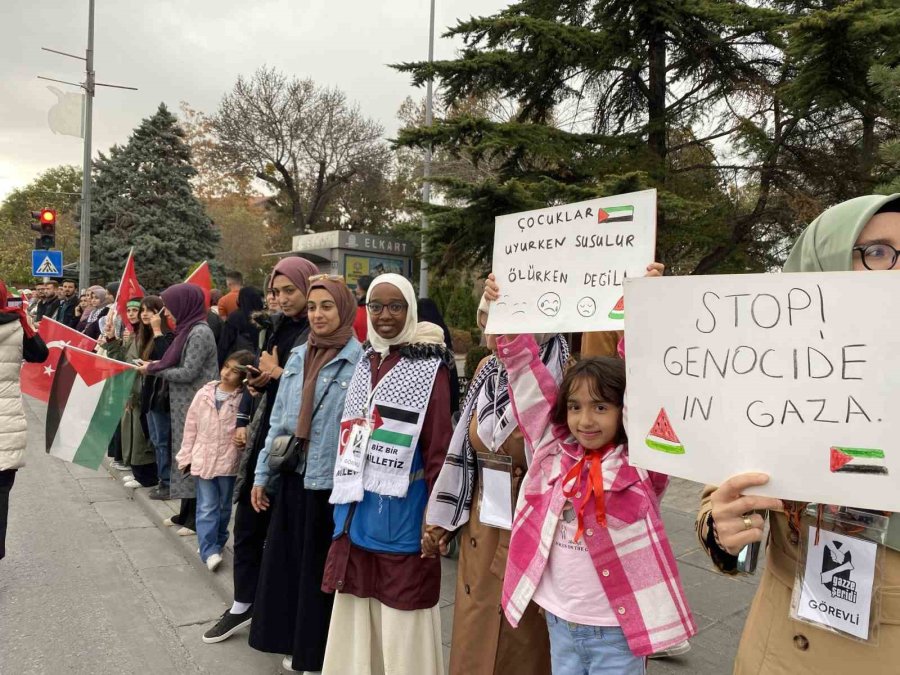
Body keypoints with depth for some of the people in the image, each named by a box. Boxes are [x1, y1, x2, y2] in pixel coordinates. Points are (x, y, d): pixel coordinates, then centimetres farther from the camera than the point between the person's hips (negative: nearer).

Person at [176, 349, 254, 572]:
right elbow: (191, 426, 4)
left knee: (224, 506, 14)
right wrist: (185, 456, 6)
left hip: (229, 461, -1)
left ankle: (217, 543, 32)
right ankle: (209, 550, 2)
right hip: (203, 458, 1)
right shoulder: (204, 393, -1)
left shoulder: (244, 398, -10)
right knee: (207, 507, 0)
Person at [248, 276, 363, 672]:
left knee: (322, 569, 8)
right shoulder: (298, 357, 8)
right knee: (288, 562, 15)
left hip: (333, 482, -6)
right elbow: (279, 421, 12)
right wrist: (262, 474, 13)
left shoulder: (359, 361, -12)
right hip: (294, 477, 6)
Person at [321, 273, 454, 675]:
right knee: (358, 613, 17)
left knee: (401, 619, 5)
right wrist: (344, 499, 15)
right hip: (357, 509, 6)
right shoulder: (366, 362, 11)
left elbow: (439, 447, -12)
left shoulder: (430, 366, -9)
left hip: (402, 510, -6)